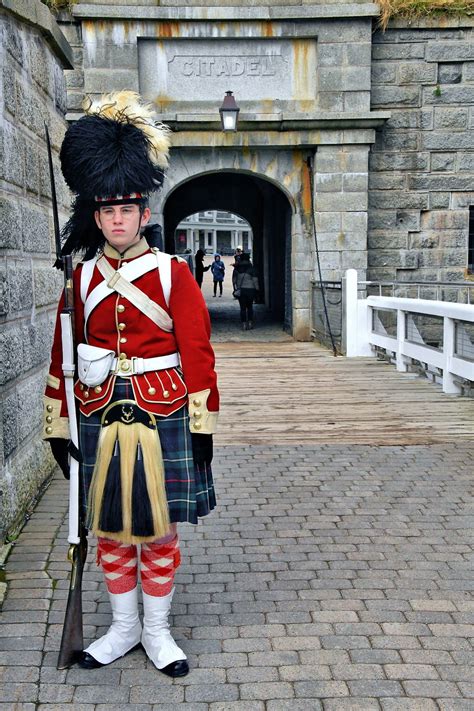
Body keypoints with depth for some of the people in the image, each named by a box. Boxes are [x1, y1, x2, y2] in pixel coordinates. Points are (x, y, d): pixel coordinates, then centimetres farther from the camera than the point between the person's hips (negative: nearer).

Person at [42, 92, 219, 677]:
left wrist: (202, 427, -6)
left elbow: (198, 355, -4)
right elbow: (62, 357, 6)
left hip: (163, 419, -2)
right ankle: (123, 627, 31)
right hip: (102, 420, 2)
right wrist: (57, 427, 4)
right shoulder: (82, 277, 4)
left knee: (158, 533, 9)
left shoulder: (173, 273, -3)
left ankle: (156, 631, 27)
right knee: (111, 531, 12)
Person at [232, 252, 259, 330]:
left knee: (242, 308, 4)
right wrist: (256, 289, 3)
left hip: (240, 290, 1)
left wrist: (235, 289, 15)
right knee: (249, 307, 14)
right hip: (250, 289, -1)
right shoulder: (251, 268, -3)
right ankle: (250, 323, 9)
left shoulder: (237, 268, 4)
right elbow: (255, 280, -4)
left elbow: (234, 280, 7)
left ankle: (244, 324, 1)